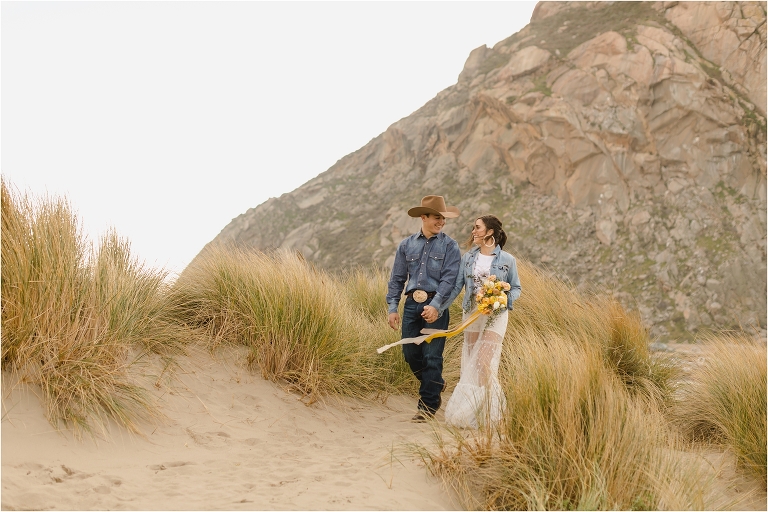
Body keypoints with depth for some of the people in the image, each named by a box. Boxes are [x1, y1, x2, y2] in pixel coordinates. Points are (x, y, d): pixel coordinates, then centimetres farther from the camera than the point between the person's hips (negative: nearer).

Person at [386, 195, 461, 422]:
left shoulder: (449, 246, -1)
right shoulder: (407, 245, 9)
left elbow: (449, 279, -10)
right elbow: (397, 278, 10)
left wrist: (435, 306, -21)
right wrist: (392, 308, 2)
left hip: (435, 306, -4)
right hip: (412, 304, 4)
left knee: (431, 356, -2)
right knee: (410, 352, 8)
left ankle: (428, 404, 8)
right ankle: (435, 386, 33)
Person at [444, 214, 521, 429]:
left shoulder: (507, 260, -3)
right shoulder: (468, 258, 6)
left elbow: (516, 288, 4)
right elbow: (456, 286, 6)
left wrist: (505, 298, -16)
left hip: (495, 315, -4)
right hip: (472, 314, 4)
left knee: (484, 361, -12)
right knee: (471, 362, 4)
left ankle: (486, 410, -4)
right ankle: (475, 407, 15)